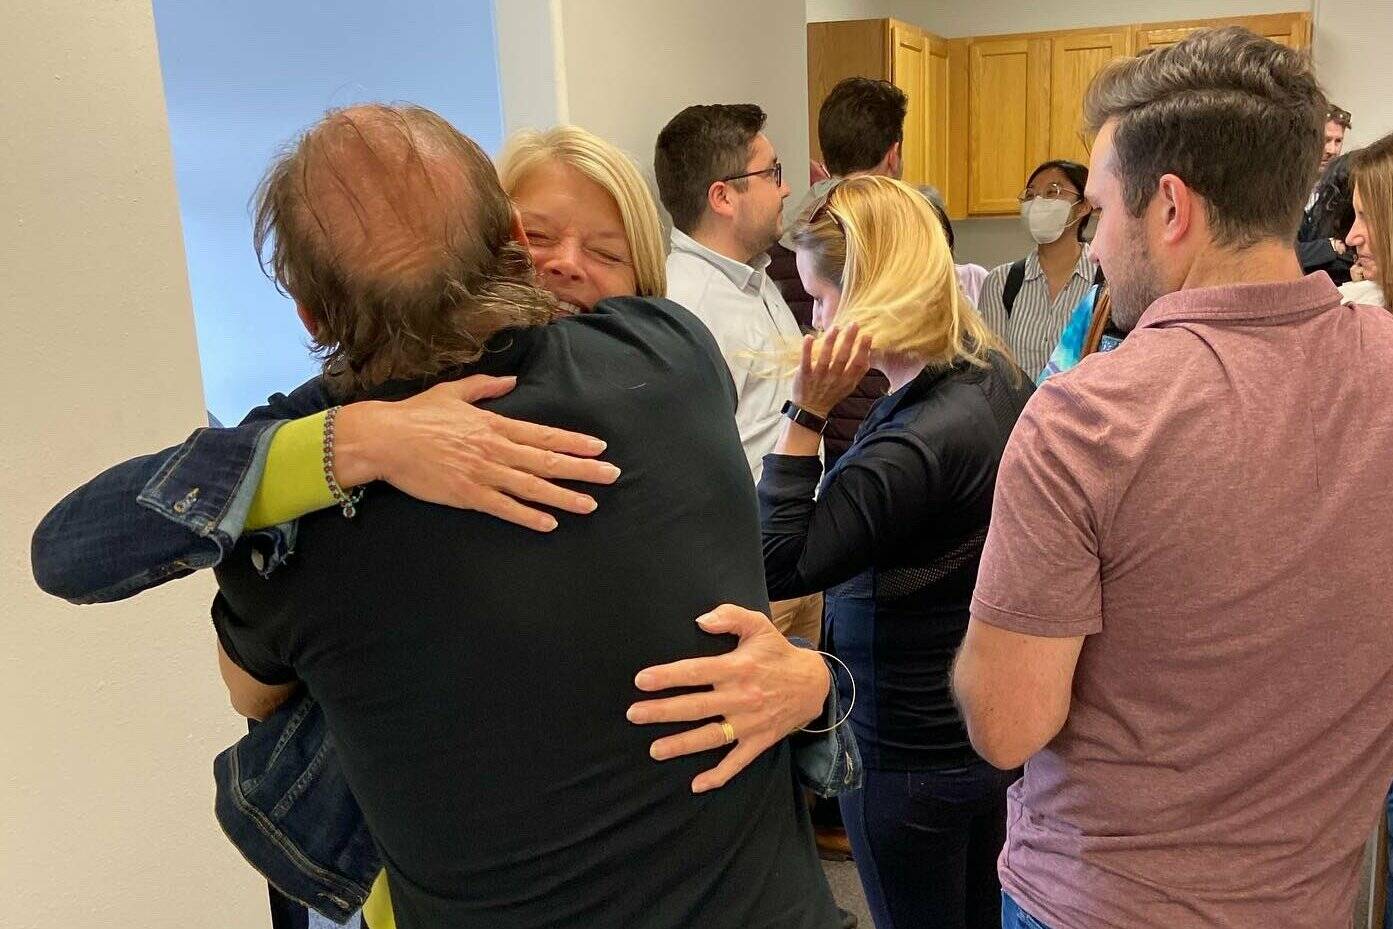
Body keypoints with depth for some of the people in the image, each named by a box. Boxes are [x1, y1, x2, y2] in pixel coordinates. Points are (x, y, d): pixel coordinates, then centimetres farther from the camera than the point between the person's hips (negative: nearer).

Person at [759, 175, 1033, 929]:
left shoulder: (918, 442, -31)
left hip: (912, 754, -8)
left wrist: (807, 413, -29)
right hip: (986, 727, 8)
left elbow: (773, 565, -29)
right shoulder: (997, 379, -3)